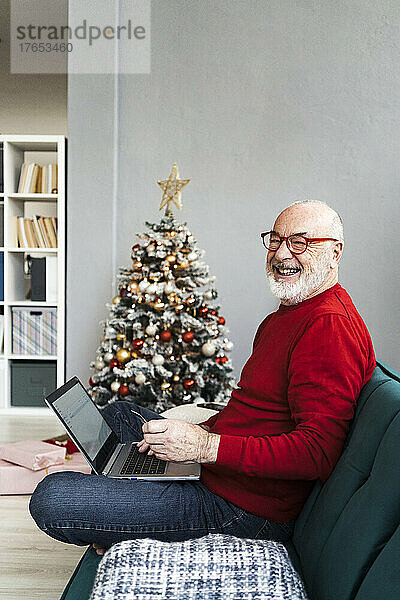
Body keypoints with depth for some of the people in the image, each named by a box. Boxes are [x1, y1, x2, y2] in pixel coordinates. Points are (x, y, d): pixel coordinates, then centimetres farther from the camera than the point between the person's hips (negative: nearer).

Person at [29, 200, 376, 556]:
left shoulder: (331, 325, -21)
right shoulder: (281, 318, 14)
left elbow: (318, 453, -28)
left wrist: (207, 446, -28)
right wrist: (201, 430, 4)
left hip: (247, 511, -11)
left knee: (50, 498, -18)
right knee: (119, 413, 28)